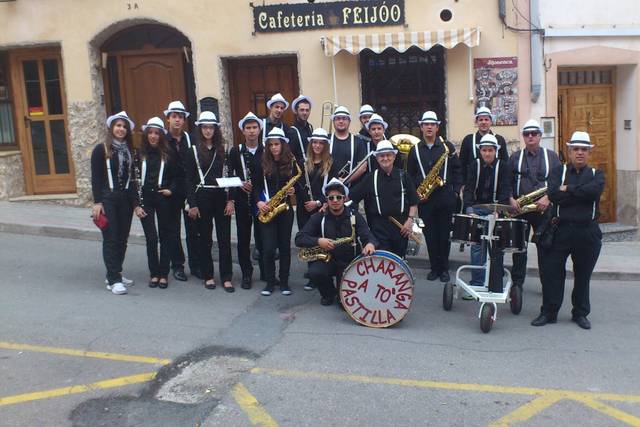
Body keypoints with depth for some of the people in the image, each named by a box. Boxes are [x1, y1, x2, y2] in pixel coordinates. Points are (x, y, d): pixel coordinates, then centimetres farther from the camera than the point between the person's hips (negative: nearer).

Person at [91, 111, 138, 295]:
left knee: (122, 239, 7)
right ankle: (113, 280, -3)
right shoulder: (101, 149, -2)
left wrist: (135, 201, 6)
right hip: (108, 199, -5)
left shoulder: (129, 151, 11)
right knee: (111, 239, -6)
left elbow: (132, 178, 11)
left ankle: (115, 273, 19)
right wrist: (97, 202, -12)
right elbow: (95, 178, -5)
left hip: (125, 199, 5)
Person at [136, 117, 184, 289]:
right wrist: (137, 204, -3)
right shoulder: (139, 154, 3)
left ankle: (163, 274, 14)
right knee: (151, 238, -2)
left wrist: (172, 190, -7)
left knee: (166, 237, 5)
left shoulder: (169, 154, 1)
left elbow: (180, 175, 7)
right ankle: (154, 273, 12)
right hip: (145, 199, 0)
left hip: (164, 199, 0)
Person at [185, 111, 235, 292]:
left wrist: (230, 200, -2)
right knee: (205, 238, 6)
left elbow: (228, 175, 6)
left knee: (224, 238, 1)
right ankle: (208, 276, 17)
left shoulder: (222, 150, 8)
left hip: (221, 197, 2)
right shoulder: (193, 151, 1)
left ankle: (226, 277, 7)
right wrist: (192, 204, -7)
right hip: (202, 198, -2)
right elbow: (189, 180, -1)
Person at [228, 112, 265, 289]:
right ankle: (246, 273, 15)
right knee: (243, 237, 4)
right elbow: (229, 175, 3)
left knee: (262, 236, 2)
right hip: (242, 199, 1)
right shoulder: (235, 151, 5)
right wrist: (241, 184, -14)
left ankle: (265, 272, 17)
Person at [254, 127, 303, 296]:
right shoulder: (263, 163, 1)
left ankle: (284, 281, 19)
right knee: (268, 247, -4)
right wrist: (259, 201, -12)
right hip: (267, 209, 0)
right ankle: (270, 281, 12)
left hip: (285, 209, 1)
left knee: (285, 246, 7)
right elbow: (257, 185, 4)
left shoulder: (292, 163, 1)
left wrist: (293, 190, -13)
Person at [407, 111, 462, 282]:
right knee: (430, 234, 4)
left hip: (445, 197, -1)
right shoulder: (415, 150, 7)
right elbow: (410, 175, 8)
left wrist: (456, 191, -3)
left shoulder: (447, 146, 4)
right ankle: (434, 267, 15)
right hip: (424, 199, 1)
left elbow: (457, 170, 5)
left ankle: (444, 268, 14)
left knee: (444, 234, 3)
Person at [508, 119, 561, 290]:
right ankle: (517, 283, 15)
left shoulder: (551, 156, 7)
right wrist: (511, 200, -9)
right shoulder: (515, 157, 9)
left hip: (544, 209, -1)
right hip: (519, 208, 1)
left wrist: (548, 198, -13)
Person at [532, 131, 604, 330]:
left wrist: (567, 189, -11)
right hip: (561, 230, -1)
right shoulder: (558, 171, 6)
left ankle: (580, 313, 25)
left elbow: (595, 190, -16)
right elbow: (553, 194, -14)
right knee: (552, 272, 1)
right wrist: (582, 195, -11)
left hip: (588, 233, 1)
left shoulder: (596, 174, 9)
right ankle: (549, 312, 14)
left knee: (583, 275, 10)